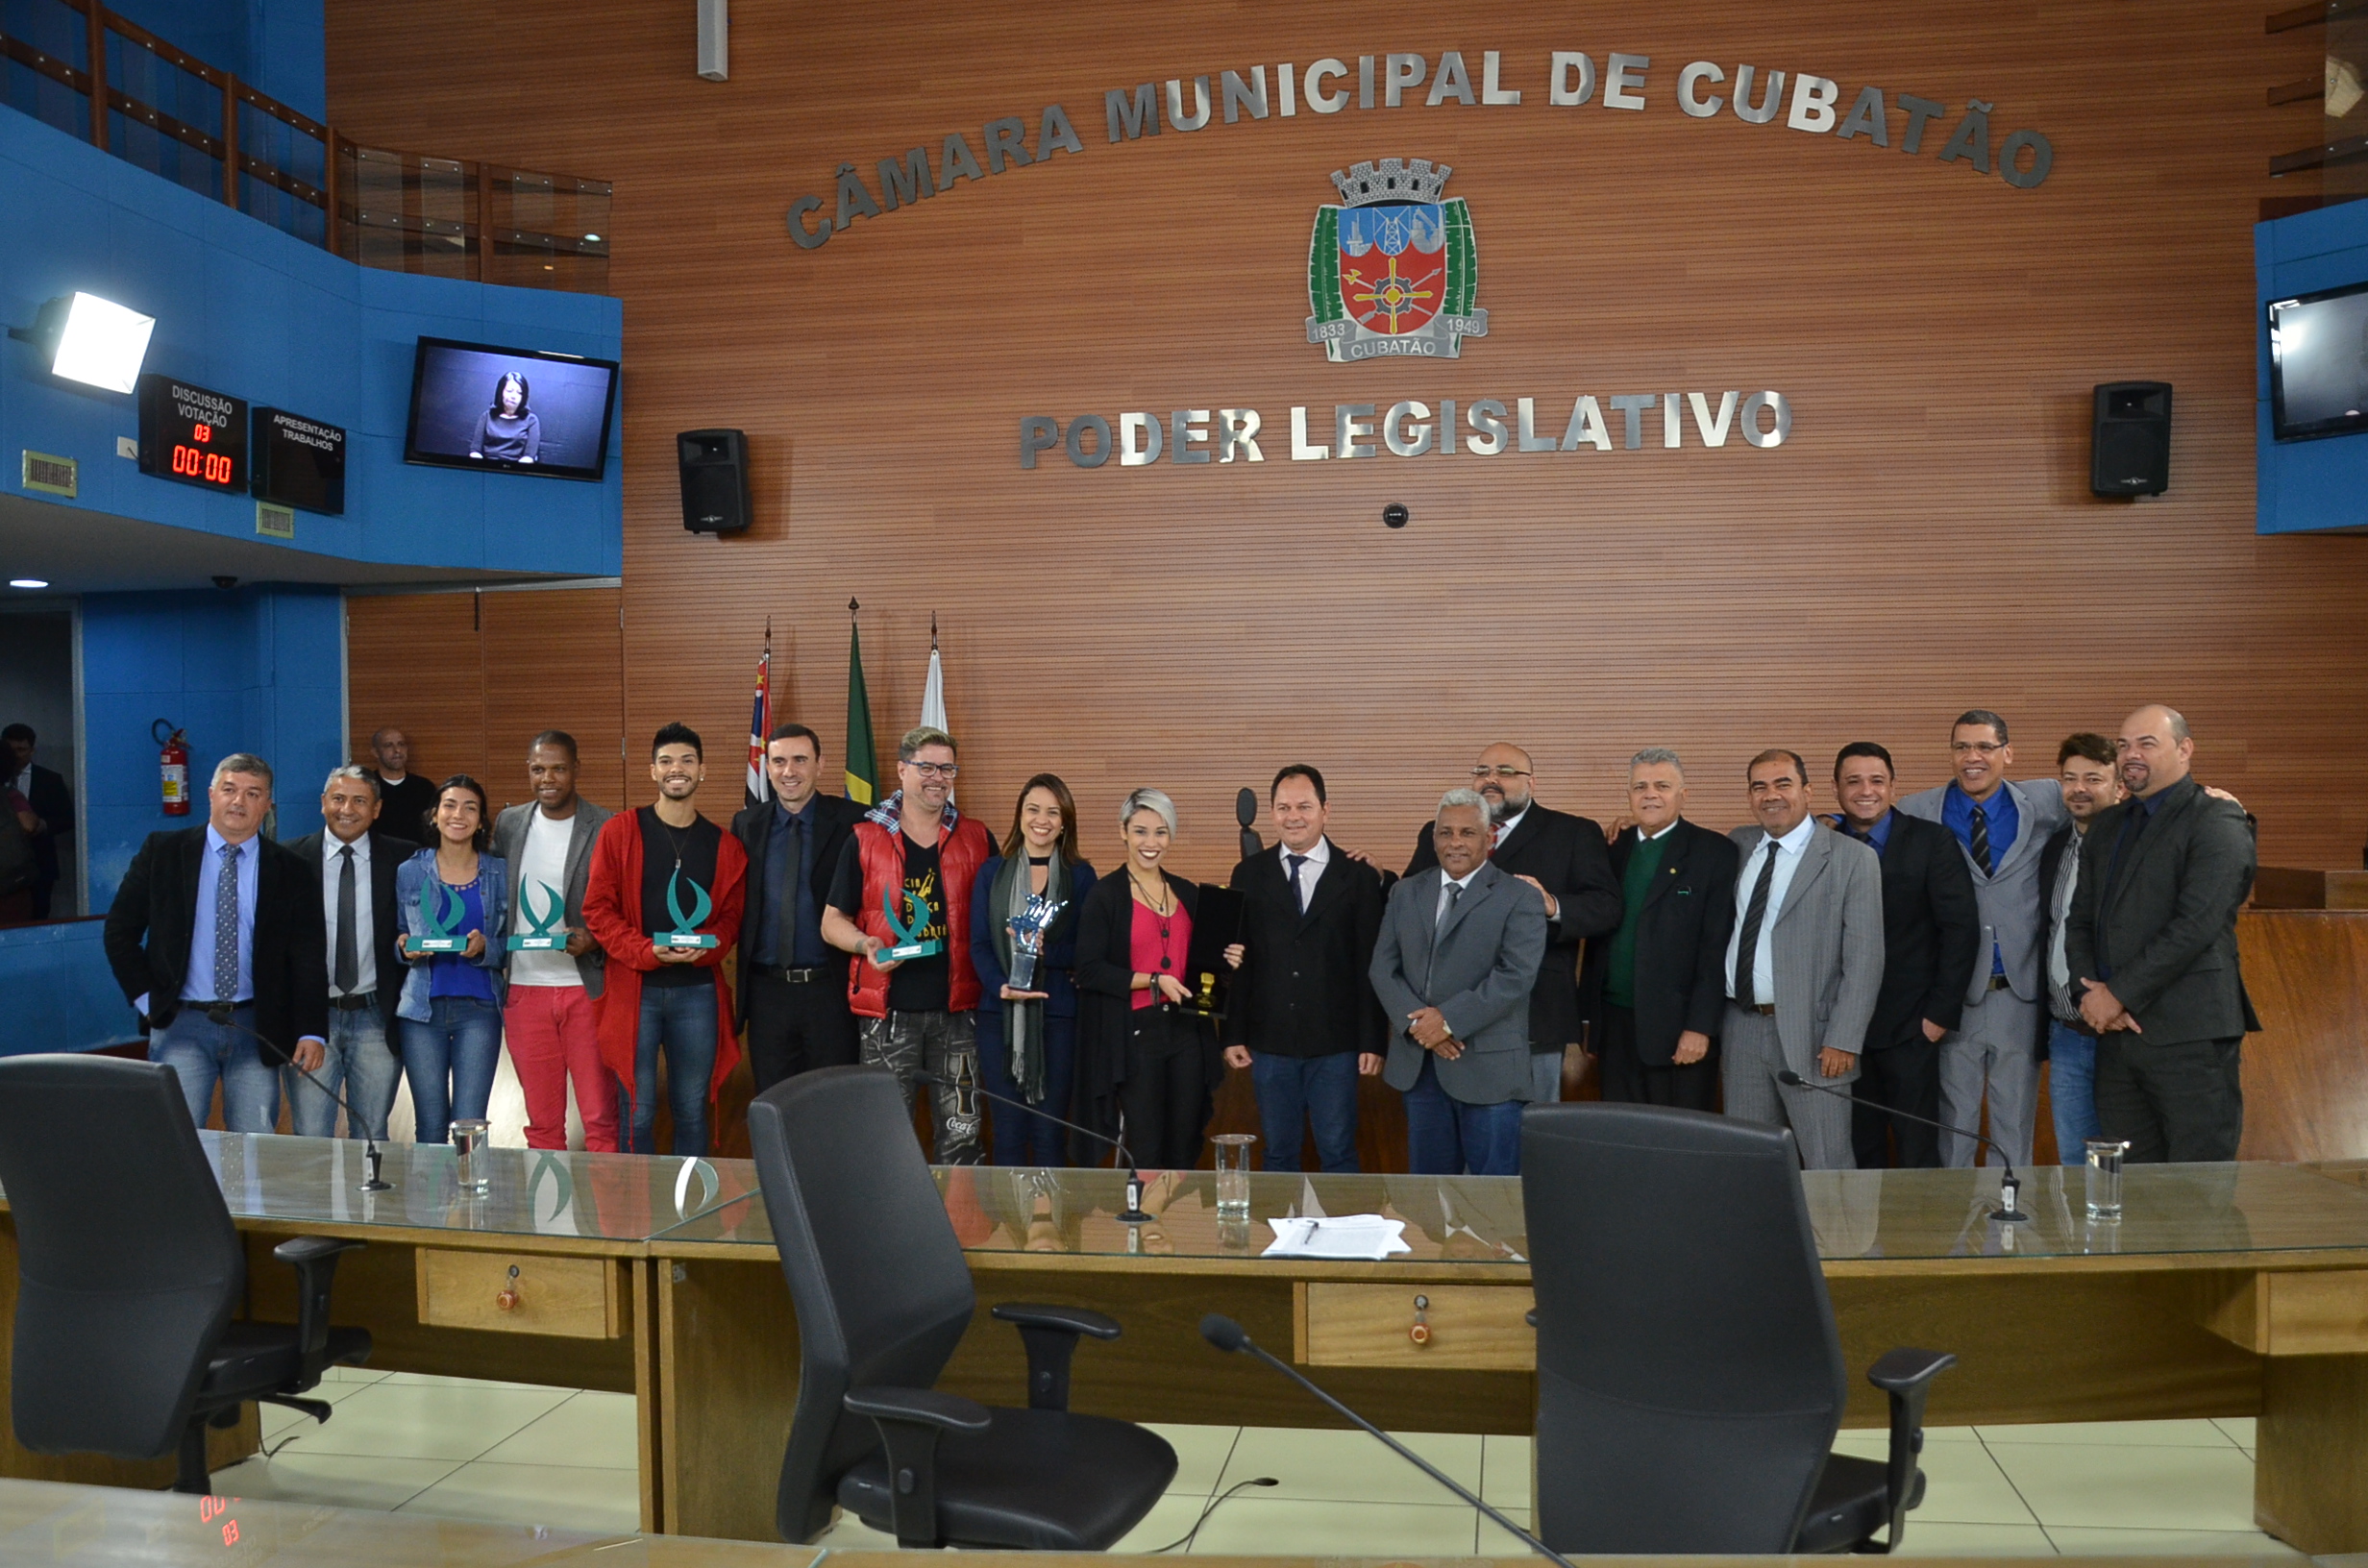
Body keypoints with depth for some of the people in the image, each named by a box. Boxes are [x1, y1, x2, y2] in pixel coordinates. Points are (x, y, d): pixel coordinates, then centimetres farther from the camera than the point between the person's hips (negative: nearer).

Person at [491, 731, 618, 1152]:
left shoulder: (608, 828, -4)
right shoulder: (508, 824, 10)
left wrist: (594, 939, -18)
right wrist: (495, 957, 5)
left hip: (587, 988, -4)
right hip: (524, 988, 4)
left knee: (601, 1120, -1)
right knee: (541, 1122, 10)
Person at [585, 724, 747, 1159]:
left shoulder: (724, 845, 8)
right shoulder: (619, 832, 2)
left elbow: (731, 916, 10)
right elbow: (598, 908, -2)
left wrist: (704, 946, -11)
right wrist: (646, 951, -14)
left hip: (698, 989, 2)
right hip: (633, 988, -2)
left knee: (692, 1110, 8)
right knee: (638, 1111, 2)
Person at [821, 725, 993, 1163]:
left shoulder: (976, 839, 8)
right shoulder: (865, 839, 3)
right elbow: (833, 921, 5)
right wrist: (865, 943, -15)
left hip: (957, 1009, 2)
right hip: (889, 1009, -1)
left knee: (960, 1134, 7)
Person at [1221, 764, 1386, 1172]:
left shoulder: (1359, 877, 0)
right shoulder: (1249, 875, 4)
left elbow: (1371, 966, -1)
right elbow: (1239, 959, 5)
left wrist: (1374, 1042, -4)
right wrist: (1234, 1035, 2)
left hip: (1336, 1044, -2)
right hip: (1269, 1043, 2)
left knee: (1338, 1154, 5)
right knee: (1278, 1154, 11)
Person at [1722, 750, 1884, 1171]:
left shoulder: (1852, 858, -4)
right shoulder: (1738, 845, 11)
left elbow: (1864, 957, -8)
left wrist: (1844, 1041, -13)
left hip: (1811, 1034, -5)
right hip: (1741, 1027, 5)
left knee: (1828, 1166, -1)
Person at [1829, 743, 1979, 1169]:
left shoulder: (1931, 842, -2)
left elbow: (1961, 928, -4)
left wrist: (1941, 1012, -9)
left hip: (1910, 1028, -2)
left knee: (1919, 1151, 3)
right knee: (1859, 1154, 10)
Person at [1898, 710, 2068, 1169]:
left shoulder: (2044, 804, 4)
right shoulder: (1918, 813, -1)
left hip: (2020, 993, 2)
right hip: (1953, 994, -1)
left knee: (2016, 1121, 13)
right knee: (1953, 1122, 9)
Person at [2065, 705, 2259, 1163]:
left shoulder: (2217, 822, -5)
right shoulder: (2106, 826, 18)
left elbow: (2195, 925, -16)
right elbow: (2079, 919, 14)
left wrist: (2119, 994, -13)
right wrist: (2091, 994, -3)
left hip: (2190, 1037, -6)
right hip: (2117, 1032, 6)